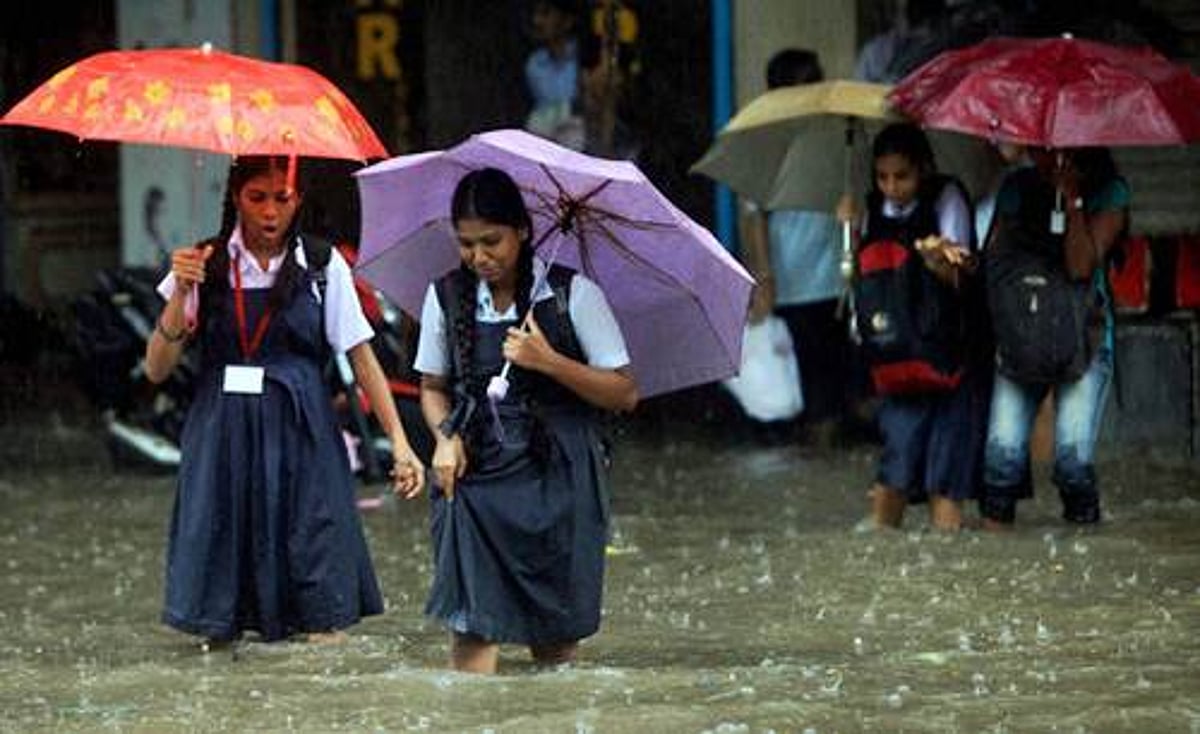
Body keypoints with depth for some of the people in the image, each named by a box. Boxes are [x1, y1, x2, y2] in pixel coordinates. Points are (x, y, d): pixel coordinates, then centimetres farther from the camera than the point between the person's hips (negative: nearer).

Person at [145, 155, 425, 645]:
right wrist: (180, 294, -12)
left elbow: (362, 358, 4)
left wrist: (399, 441, -5)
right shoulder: (206, 265, 5)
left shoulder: (321, 266, 4)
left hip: (301, 438, -1)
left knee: (322, 620, -8)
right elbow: (157, 369, 2)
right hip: (223, 436, 1)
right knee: (216, 630, -1)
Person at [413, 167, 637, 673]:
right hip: (474, 476, 1)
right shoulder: (447, 297, 6)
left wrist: (550, 362, -16)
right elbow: (432, 386, 18)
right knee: (472, 625, -12)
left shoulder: (573, 295, -3)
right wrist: (445, 437, -3)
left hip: (556, 478, -1)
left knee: (554, 637, 3)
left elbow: (624, 395, -3)